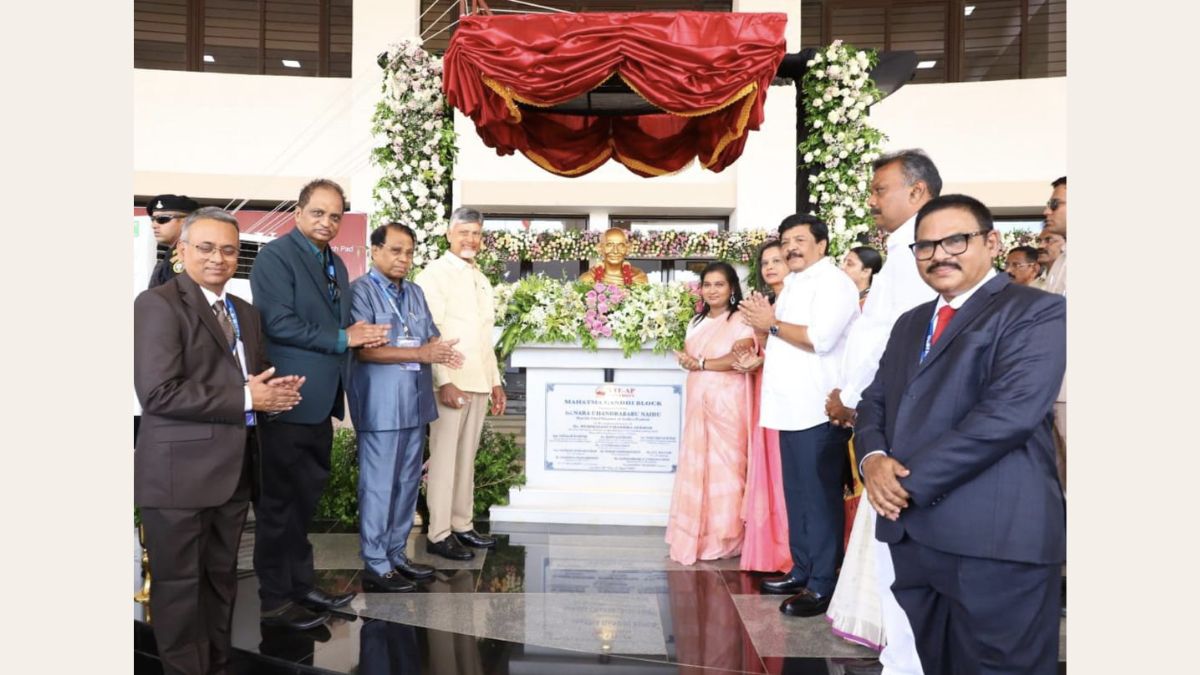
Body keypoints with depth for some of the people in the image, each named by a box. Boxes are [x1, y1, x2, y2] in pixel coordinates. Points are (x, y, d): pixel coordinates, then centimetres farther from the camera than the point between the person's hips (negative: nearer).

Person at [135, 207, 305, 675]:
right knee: (179, 584, 5)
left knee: (222, 578, 18)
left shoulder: (245, 313, 15)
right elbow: (159, 392, -20)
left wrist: (275, 391, -4)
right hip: (180, 472, -7)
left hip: (234, 470, 8)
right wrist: (246, 399, -19)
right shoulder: (158, 304, -10)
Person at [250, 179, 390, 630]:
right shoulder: (275, 256, -9)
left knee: (304, 500, 17)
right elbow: (279, 323, -19)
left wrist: (360, 334, -1)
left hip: (321, 402, 8)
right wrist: (342, 338, -15)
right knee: (279, 504, 3)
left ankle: (301, 586, 30)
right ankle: (274, 601, 16)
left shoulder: (336, 264, 16)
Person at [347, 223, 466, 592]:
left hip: (415, 402, 7)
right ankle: (375, 565, 8)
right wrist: (419, 354, -19)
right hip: (381, 405, -7)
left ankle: (396, 553, 23)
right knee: (378, 485, -1)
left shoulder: (416, 293, 17)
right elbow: (363, 349, -17)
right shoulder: (360, 291, -6)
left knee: (407, 483, 12)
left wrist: (441, 352, -11)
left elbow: (432, 338, 13)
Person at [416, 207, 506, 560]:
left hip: (479, 382, 7)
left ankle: (462, 525, 18)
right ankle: (438, 534, 3)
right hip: (451, 382, -7)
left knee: (467, 457, 11)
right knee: (444, 457, -3)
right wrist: (444, 381, -20)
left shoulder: (481, 279, 18)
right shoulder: (435, 274, -4)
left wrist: (495, 380, 16)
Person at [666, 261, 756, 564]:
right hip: (698, 401, 6)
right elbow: (686, 356, 12)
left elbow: (739, 359, -16)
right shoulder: (696, 321, 18)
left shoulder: (740, 320, -5)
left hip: (727, 403, -6)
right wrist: (687, 360, -11)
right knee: (696, 464, 6)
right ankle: (696, 536, 14)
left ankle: (722, 538, 6)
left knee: (724, 465, -3)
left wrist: (700, 364, -9)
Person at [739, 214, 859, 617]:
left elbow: (820, 338, -23)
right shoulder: (793, 285, 20)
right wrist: (764, 324, 3)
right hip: (792, 408, 9)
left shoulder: (833, 282, -9)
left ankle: (823, 586, 4)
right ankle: (802, 571, 25)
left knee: (820, 498, -4)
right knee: (797, 495, 14)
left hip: (818, 411, -9)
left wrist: (773, 324, -11)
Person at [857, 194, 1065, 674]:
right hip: (911, 531, 7)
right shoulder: (910, 323, 20)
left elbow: (1008, 413, -18)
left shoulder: (1036, 311, -5)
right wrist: (874, 457, -6)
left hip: (995, 537, -7)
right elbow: (874, 401, 17)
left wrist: (909, 482, -16)